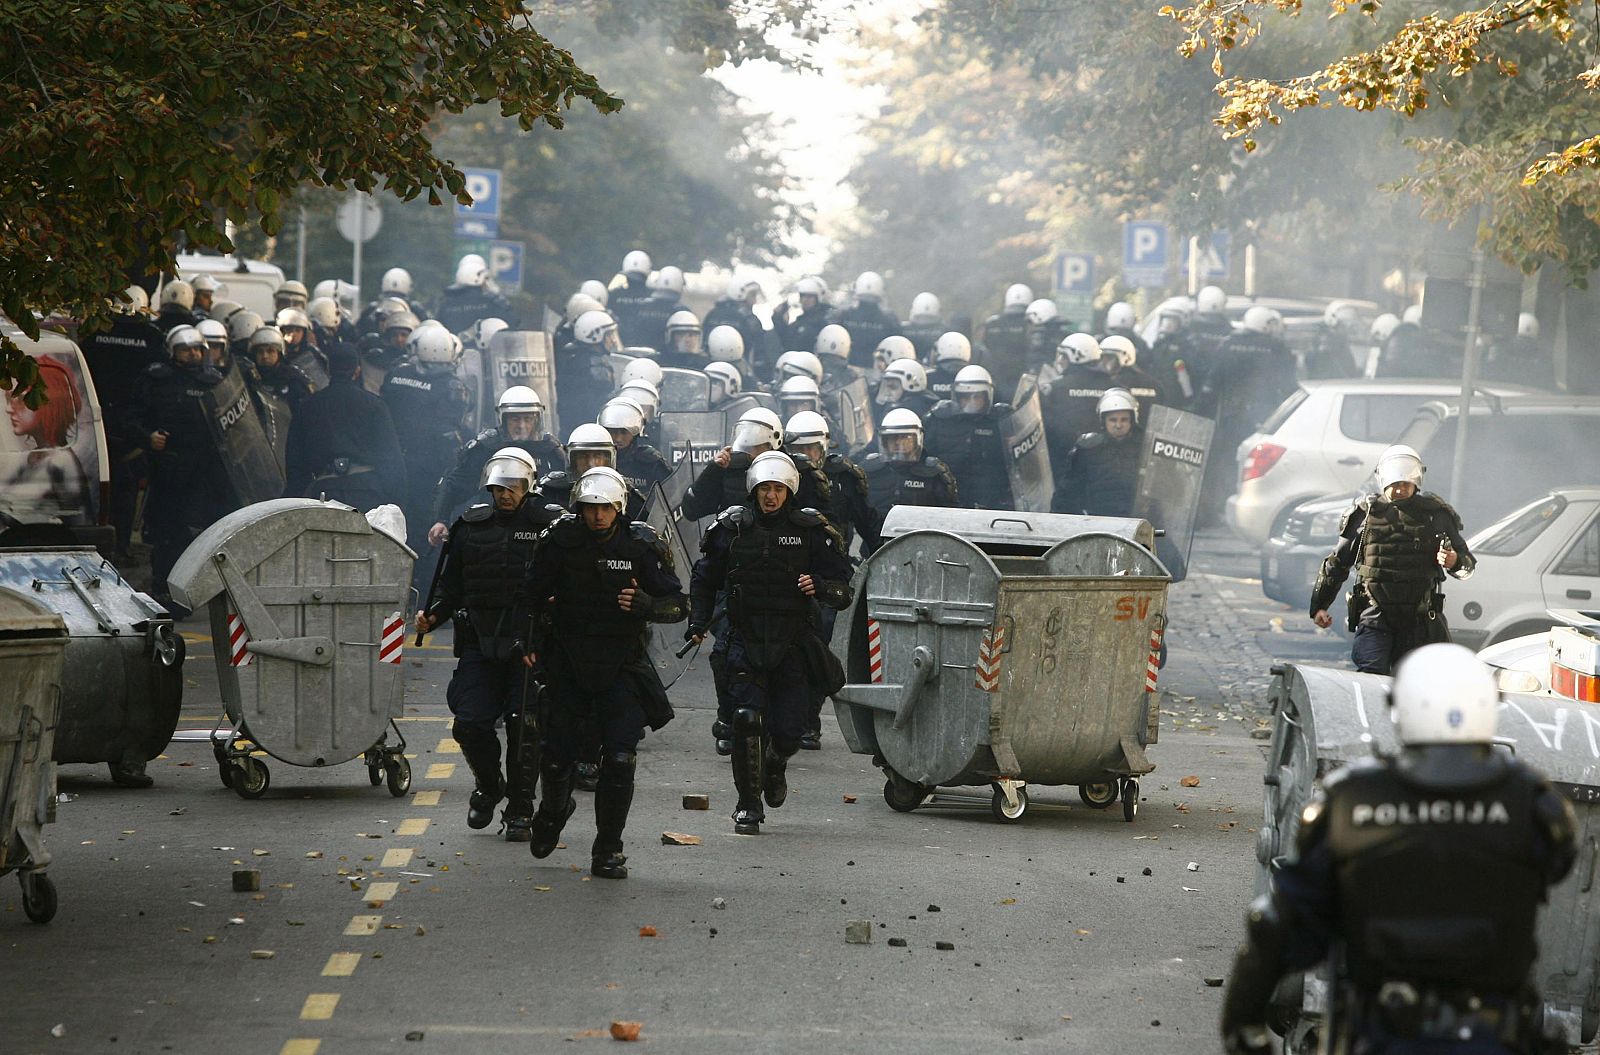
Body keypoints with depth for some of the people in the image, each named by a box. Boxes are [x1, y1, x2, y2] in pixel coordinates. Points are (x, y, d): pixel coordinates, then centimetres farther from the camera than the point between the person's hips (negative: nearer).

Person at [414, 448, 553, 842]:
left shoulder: (548, 527, 0)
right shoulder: (470, 527, 10)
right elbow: (450, 584, 15)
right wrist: (432, 615, -1)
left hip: (527, 645, -3)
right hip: (479, 643, 3)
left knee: (523, 728, -5)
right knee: (470, 725, -5)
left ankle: (520, 812, 9)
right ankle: (488, 787, 24)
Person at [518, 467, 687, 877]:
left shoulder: (642, 545, -8)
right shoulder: (560, 540, -4)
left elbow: (678, 605, -6)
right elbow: (532, 595, 8)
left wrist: (644, 604, -26)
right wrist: (528, 639, -5)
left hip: (621, 669, -1)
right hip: (568, 665, 2)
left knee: (620, 759, -11)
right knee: (557, 755, 6)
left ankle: (608, 851, 0)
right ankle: (554, 809, 40)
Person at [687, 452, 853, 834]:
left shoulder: (811, 531, 0)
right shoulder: (733, 528, 3)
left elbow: (843, 592, 1)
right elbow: (704, 579, 17)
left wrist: (819, 587, -21)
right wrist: (698, 622, 4)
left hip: (793, 645, 0)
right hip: (746, 642, 0)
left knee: (789, 730, -3)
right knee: (747, 720, -14)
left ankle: (775, 766, 34)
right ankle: (748, 804, -2)